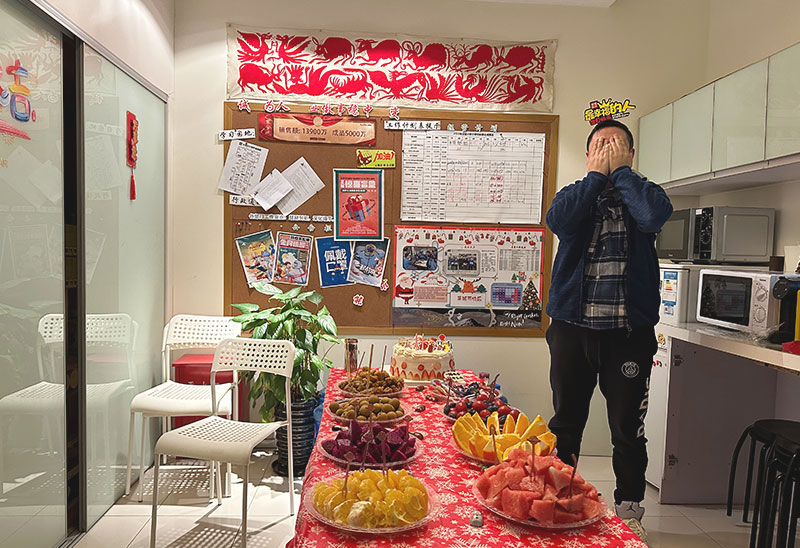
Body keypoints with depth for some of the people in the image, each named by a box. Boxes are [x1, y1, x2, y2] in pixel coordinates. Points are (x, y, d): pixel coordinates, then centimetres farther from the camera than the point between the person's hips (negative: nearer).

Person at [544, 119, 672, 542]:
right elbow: (557, 220, -14)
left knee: (628, 430, 9)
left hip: (629, 332, -1)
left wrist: (620, 170, -6)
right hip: (573, 328, 1)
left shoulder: (642, 194, 7)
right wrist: (595, 175, -5)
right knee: (565, 425, 13)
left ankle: (629, 513, 27)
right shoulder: (575, 194, 9)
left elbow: (655, 214, -18)